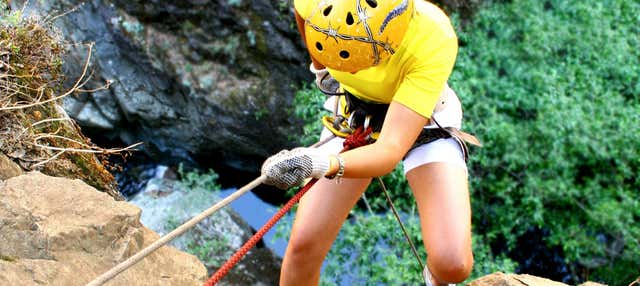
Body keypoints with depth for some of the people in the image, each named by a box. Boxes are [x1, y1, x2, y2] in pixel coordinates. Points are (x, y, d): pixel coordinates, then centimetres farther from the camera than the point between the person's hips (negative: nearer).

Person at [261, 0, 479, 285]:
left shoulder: (434, 40, -39)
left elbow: (390, 150, -43)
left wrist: (325, 164, -60)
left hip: (423, 122, -3)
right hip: (352, 115, 3)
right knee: (303, 244, -9)